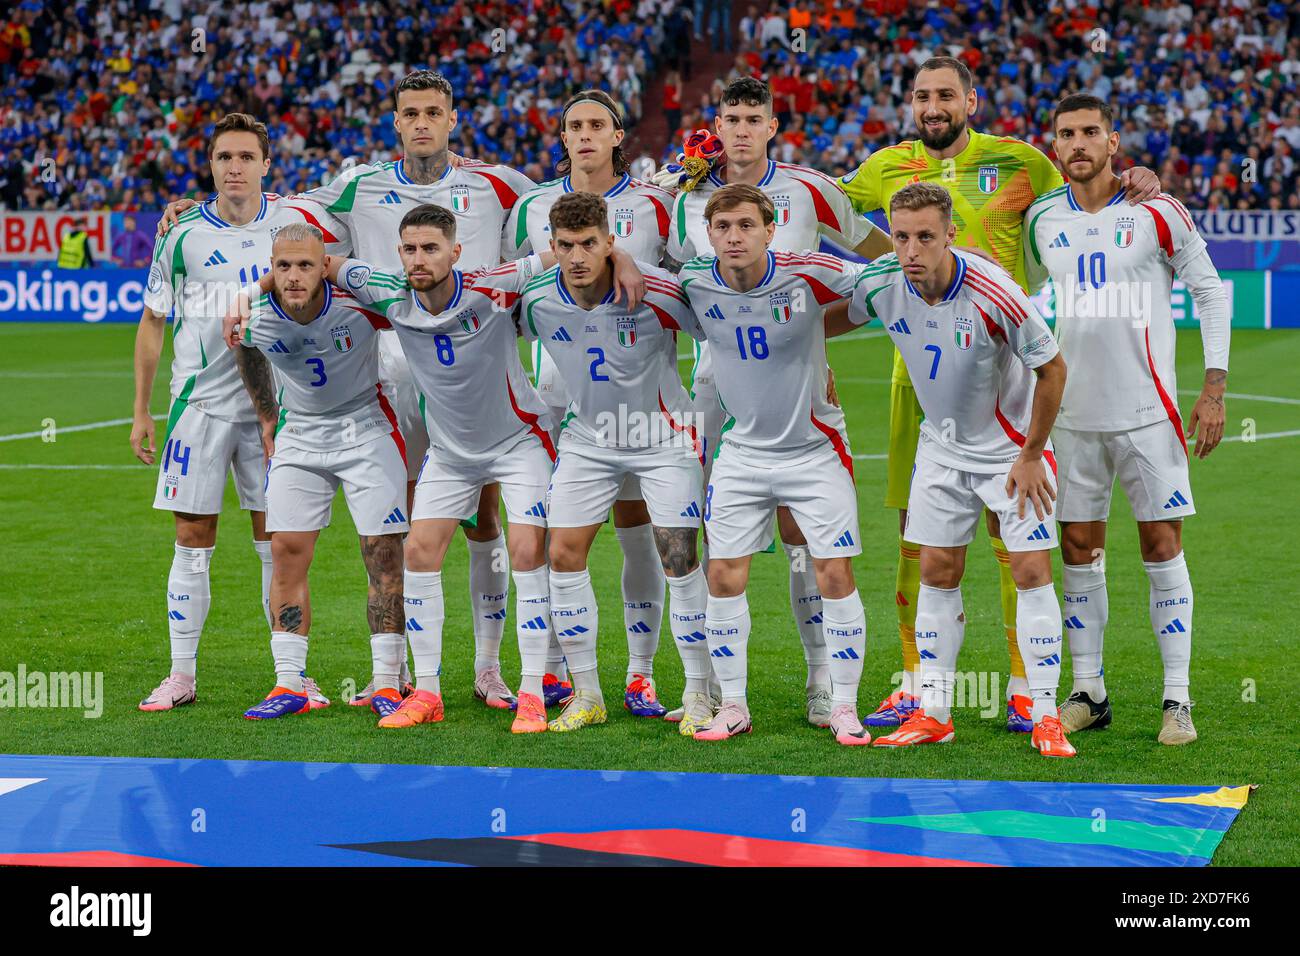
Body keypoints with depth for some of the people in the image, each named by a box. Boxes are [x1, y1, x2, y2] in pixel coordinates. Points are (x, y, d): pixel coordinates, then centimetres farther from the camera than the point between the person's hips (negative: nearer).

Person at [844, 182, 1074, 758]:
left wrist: (1031, 455, -13)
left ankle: (1045, 716, -4)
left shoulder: (993, 293, -29)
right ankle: (934, 714, 12)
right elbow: (833, 318, 9)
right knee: (936, 572, 5)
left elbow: (1052, 368, -17)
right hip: (941, 446, 4)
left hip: (1011, 446, -4)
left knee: (1032, 570, -10)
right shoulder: (880, 283, -16)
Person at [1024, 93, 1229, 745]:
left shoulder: (1156, 213, -5)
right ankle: (1088, 692, 15)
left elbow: (1210, 292, 1)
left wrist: (1214, 389, -5)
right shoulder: (1042, 219, 5)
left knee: (1162, 548, -4)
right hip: (1074, 413, 3)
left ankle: (1177, 699, 1)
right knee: (1079, 551, 5)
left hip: (1147, 410, -3)